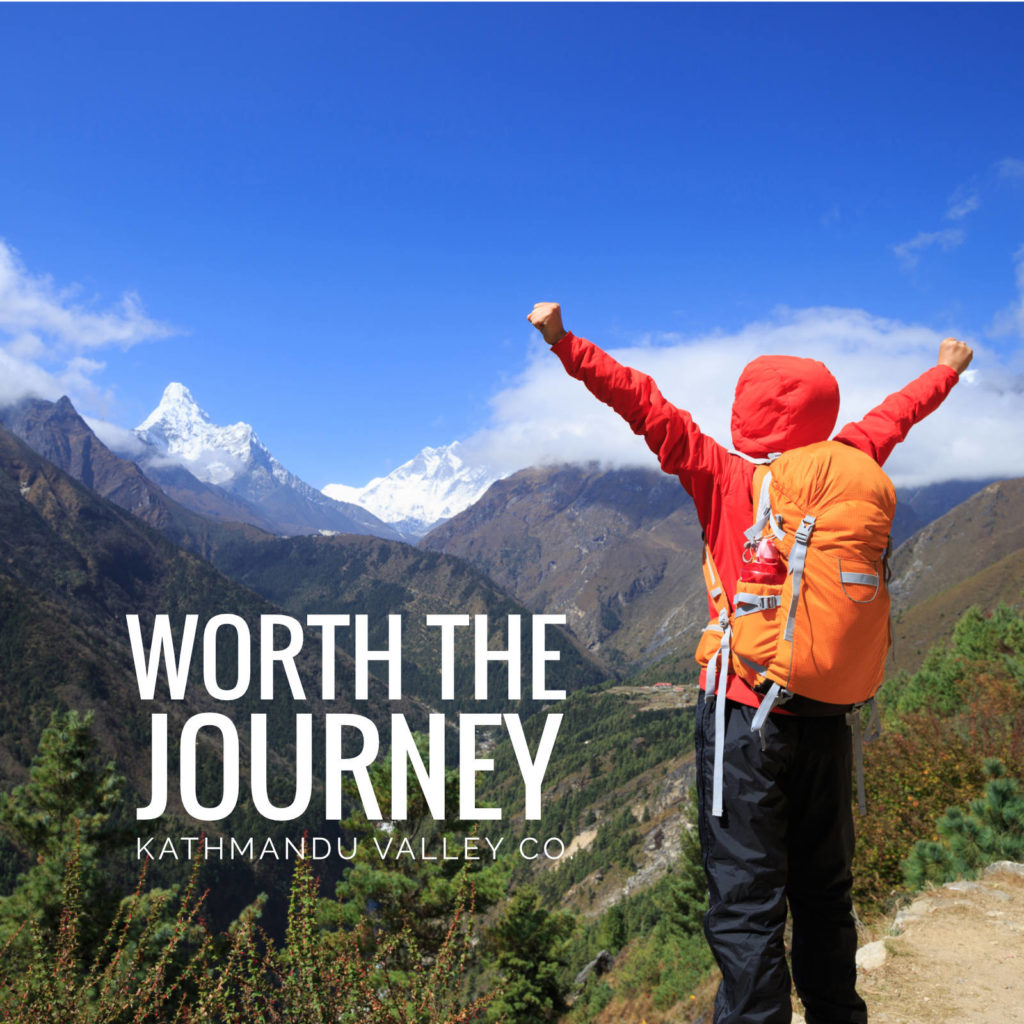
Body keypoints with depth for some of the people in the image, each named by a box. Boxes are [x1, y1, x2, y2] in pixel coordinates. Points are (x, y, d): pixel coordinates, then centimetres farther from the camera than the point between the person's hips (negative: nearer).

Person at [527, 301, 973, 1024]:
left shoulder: (726, 477, -8)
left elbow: (647, 408, -11)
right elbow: (892, 416, 22)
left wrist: (565, 344, -7)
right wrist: (947, 369, 41)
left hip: (746, 706, -5)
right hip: (828, 715, 5)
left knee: (746, 900, -2)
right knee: (825, 891, 18)